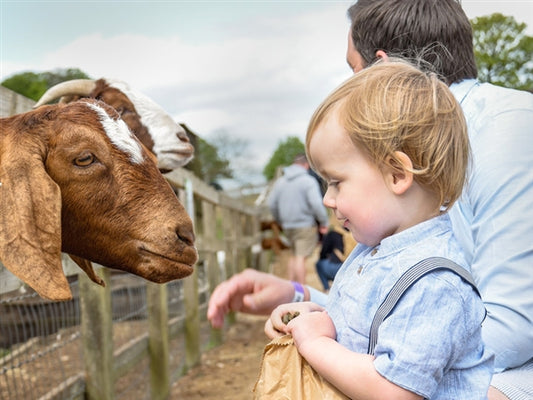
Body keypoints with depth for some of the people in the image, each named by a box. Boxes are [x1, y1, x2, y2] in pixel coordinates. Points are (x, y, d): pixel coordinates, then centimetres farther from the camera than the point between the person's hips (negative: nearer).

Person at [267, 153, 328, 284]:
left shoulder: (280, 181, 9)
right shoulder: (308, 181, -9)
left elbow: (271, 203, 14)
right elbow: (316, 204, -18)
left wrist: (280, 221, 27)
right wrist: (324, 222, -7)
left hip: (287, 225, 6)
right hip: (305, 225, -6)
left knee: (293, 255, 18)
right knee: (301, 258, -6)